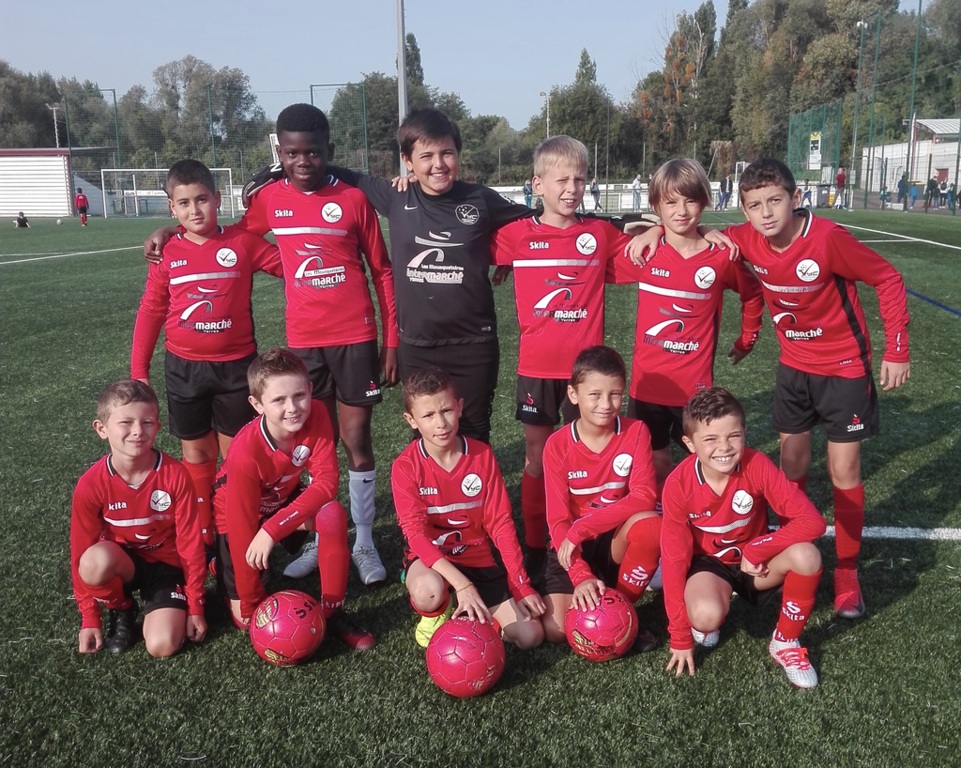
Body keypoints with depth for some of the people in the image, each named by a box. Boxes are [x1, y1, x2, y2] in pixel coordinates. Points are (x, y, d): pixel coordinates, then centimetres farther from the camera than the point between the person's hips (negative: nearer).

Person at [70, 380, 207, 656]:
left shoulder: (175, 475, -20)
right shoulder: (90, 485, -19)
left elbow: (190, 542, -13)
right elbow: (81, 552, -9)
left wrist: (195, 606, -9)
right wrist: (89, 618, -7)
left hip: (167, 565, -1)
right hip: (121, 564, 1)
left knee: (163, 646, -21)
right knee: (96, 560, -35)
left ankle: (150, 601, 13)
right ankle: (121, 610, -2)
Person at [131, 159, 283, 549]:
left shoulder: (243, 243, -6)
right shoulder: (167, 254, -1)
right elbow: (151, 311, 4)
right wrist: (139, 370, 4)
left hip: (235, 365, -2)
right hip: (184, 367, 2)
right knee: (196, 451, 11)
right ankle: (202, 533, 24)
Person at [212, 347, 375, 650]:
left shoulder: (316, 415, -27)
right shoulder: (246, 452, -35)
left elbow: (326, 482, -29)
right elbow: (243, 526, -28)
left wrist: (273, 529, -38)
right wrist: (250, 604, -20)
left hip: (283, 500, 3)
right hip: (238, 514, -2)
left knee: (333, 515, -29)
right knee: (247, 619, -2)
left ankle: (333, 613, -14)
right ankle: (224, 566, 29)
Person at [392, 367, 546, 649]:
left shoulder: (482, 455, -8)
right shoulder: (405, 466, -16)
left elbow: (500, 523, -5)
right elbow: (416, 532, -23)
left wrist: (521, 584, -9)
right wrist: (462, 584, -34)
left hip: (477, 558, 3)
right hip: (429, 556, -3)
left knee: (530, 635, -8)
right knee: (429, 591, -39)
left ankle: (469, 611, 18)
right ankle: (436, 616, -2)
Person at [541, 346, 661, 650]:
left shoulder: (635, 432, -10)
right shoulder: (558, 445, -12)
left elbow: (644, 497, -21)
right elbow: (558, 519, -14)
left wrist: (581, 527, -27)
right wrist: (582, 576, -29)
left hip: (618, 540, 1)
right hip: (572, 545, 0)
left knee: (650, 524, -34)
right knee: (556, 630, -20)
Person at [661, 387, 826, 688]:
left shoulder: (757, 465, -23)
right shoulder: (678, 484, -23)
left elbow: (812, 521, -24)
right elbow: (674, 558, -17)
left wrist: (755, 550, -28)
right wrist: (680, 636, -14)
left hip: (755, 560, 2)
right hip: (708, 563, -1)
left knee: (806, 555, -30)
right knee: (706, 615, -34)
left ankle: (785, 643, -5)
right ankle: (707, 622, 7)